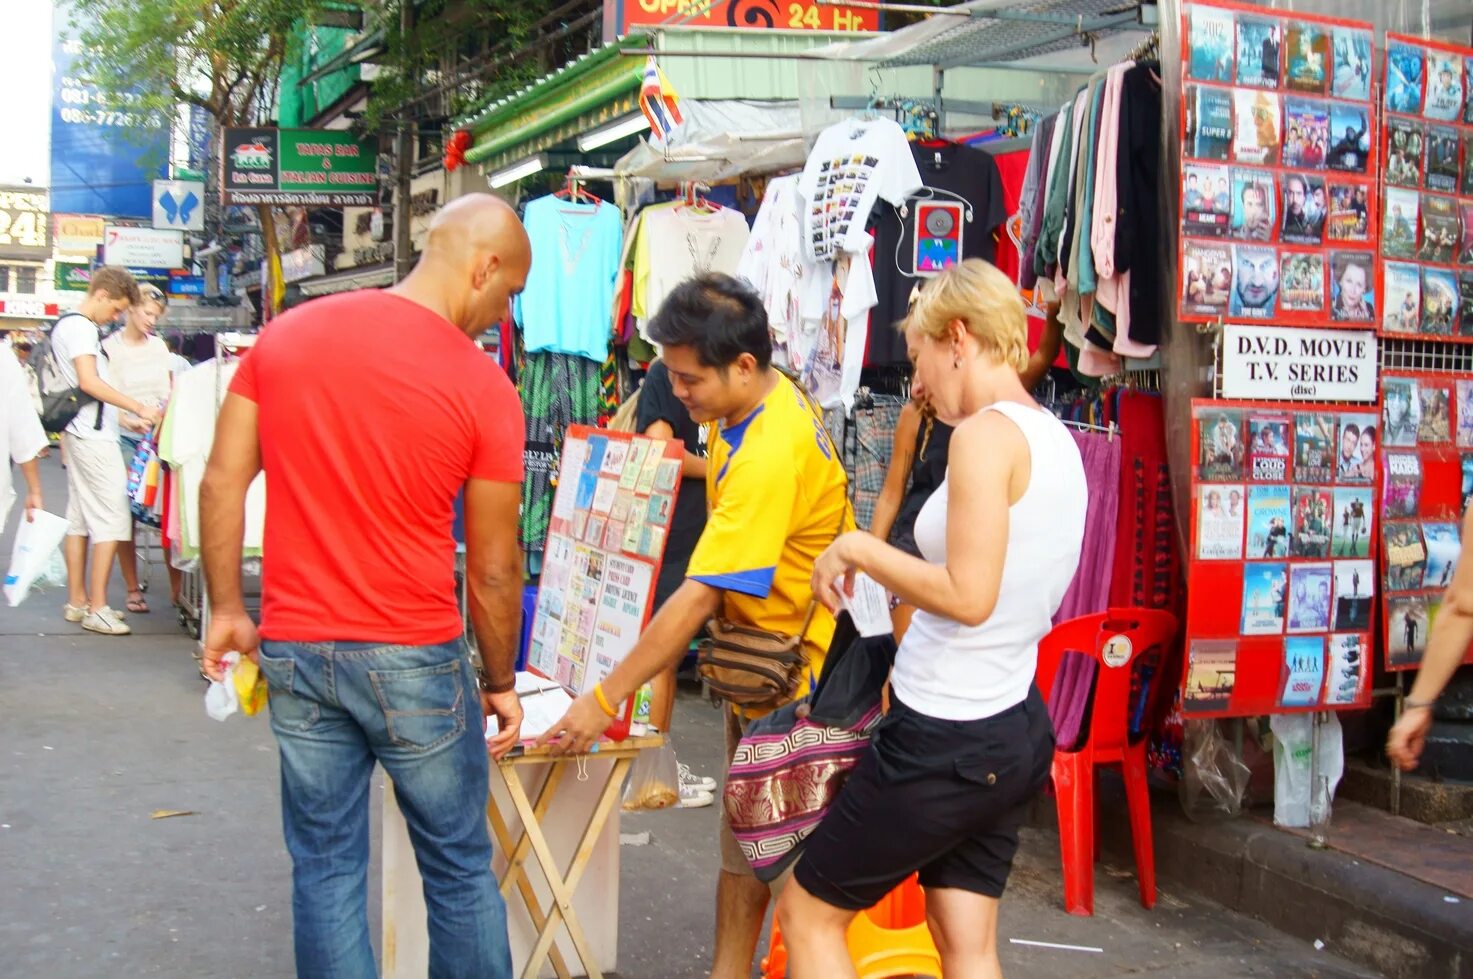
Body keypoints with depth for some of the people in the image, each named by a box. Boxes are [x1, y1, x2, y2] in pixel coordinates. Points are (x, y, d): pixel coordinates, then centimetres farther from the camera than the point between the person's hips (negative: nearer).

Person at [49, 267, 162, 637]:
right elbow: (89, 382, -23)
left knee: (79, 518, 12)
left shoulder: (65, 325, 18)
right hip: (94, 436, -11)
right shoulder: (81, 327, -13)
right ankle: (96, 608, -10)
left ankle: (77, 600, 18)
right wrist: (138, 408, -23)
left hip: (80, 435, 11)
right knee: (111, 519, -10)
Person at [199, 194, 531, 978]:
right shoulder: (484, 389, -10)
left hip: (294, 649, 4)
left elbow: (221, 483, 3)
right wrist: (501, 685, 8)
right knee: (458, 866, 12)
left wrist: (227, 608, 13)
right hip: (412, 658, -4)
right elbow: (493, 571, -5)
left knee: (326, 867, 13)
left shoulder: (286, 332, 2)